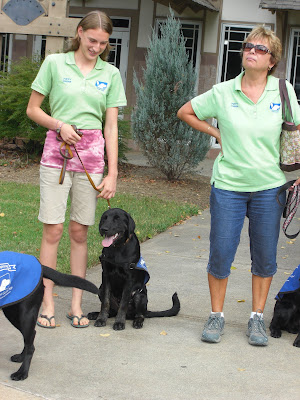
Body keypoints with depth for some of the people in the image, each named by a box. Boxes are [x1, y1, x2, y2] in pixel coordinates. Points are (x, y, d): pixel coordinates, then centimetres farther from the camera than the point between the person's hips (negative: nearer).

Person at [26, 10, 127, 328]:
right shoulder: (54, 63, 2)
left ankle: (76, 305, 11)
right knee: (53, 229, -4)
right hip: (56, 150, -1)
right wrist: (60, 125, -12)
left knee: (80, 230, 4)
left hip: (92, 153, 2)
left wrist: (112, 173, 0)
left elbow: (111, 126, 6)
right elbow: (33, 110, 6)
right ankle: (47, 304, 2)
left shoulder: (111, 74, 7)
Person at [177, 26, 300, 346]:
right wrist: (216, 133, 4)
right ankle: (216, 315, 19)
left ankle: (257, 318, 21)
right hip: (228, 185, 0)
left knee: (264, 256, 7)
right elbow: (185, 112, 12)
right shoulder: (223, 93, -1)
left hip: (269, 187, 1)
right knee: (220, 254, 2)